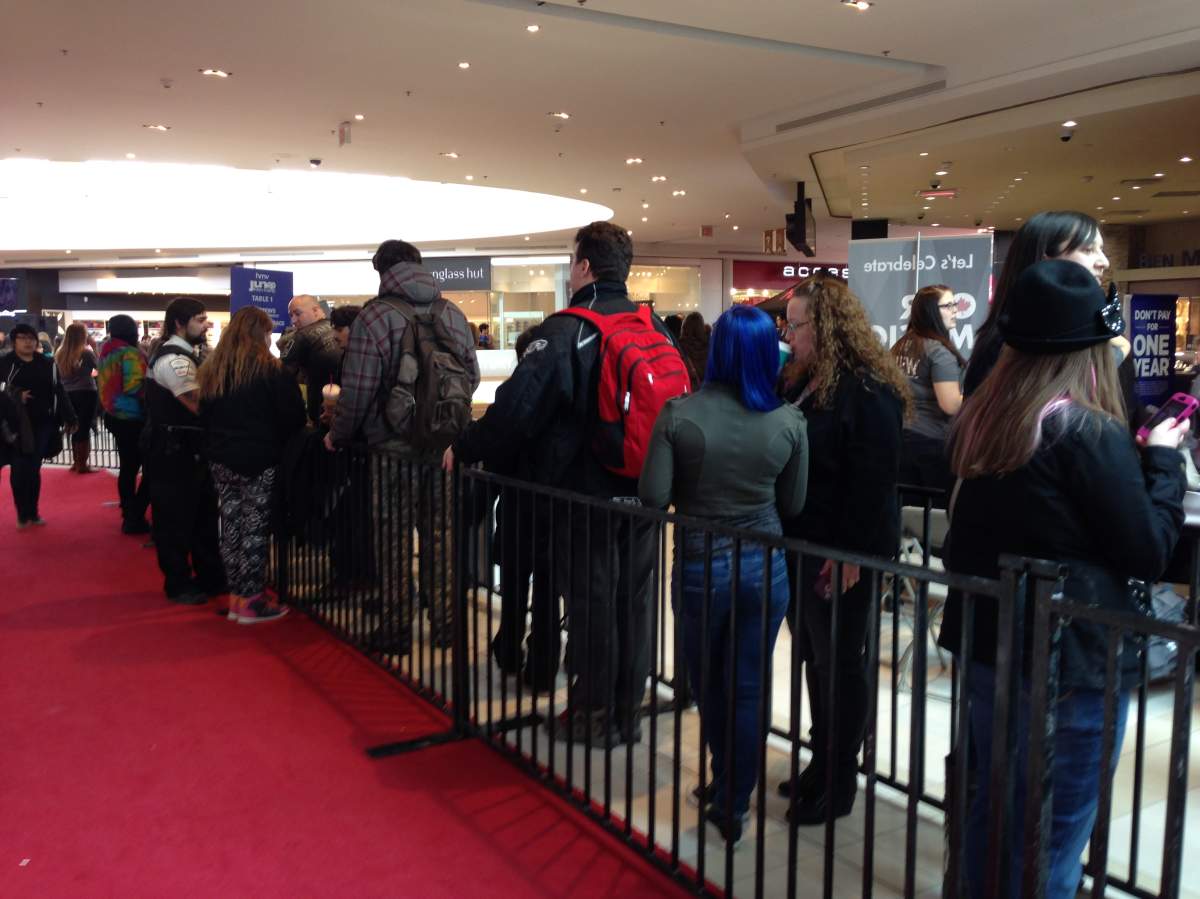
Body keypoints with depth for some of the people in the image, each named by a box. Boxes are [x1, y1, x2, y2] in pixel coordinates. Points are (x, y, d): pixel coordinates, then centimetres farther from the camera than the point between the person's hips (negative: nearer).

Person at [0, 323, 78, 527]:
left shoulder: (47, 364, 8)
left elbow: (59, 391, 9)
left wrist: (69, 418, 7)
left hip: (42, 424, 2)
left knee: (34, 469, 8)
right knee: (19, 470, 1)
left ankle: (33, 512, 20)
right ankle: (21, 515, 15)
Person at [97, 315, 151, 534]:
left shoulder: (107, 353, 11)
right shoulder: (130, 354, -16)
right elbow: (134, 387, -24)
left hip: (115, 416, 9)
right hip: (132, 418, -9)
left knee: (128, 467, 15)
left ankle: (129, 515, 21)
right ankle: (135, 517, -4)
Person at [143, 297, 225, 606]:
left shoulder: (183, 355, 13)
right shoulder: (174, 360, -20)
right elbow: (201, 405, -26)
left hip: (186, 448, 10)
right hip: (172, 450, -10)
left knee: (202, 512, 16)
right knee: (175, 517, 2)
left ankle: (210, 577, 27)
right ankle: (178, 585, 15)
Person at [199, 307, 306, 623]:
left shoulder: (212, 369, 9)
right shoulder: (270, 369, -10)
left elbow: (204, 415, 15)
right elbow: (294, 414, -9)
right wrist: (280, 442, 8)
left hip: (222, 460, 6)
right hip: (259, 460, -6)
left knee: (232, 525, 11)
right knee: (255, 527, -1)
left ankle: (236, 596, 18)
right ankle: (251, 601, 2)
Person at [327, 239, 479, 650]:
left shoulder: (374, 316, -9)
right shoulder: (452, 312, 4)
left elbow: (358, 389, -11)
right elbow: (471, 374, 8)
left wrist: (338, 435, 4)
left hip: (394, 446, -4)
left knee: (395, 538, 7)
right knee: (440, 534, 13)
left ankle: (397, 629, 14)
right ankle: (445, 622, 21)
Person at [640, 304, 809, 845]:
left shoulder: (679, 414, -15)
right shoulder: (789, 421, -8)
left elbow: (652, 497, -14)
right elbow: (793, 506, 0)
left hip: (700, 566, -1)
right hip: (765, 566, 1)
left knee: (708, 682, 21)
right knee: (750, 689, 12)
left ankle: (724, 781, 40)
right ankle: (733, 805, 23)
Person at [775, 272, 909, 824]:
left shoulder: (867, 391, -16)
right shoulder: (802, 384, 11)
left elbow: (873, 479, -21)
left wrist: (850, 554, -22)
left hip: (842, 555, -9)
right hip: (802, 547, 9)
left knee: (839, 665, 4)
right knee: (815, 660, 18)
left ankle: (837, 785, 19)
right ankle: (821, 765, 33)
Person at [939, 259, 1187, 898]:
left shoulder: (980, 418, 3)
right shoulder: (1088, 431, -18)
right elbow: (1149, 553, -12)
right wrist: (1162, 459, 1)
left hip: (987, 645, 7)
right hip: (1070, 662, -7)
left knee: (988, 817, 21)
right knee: (1049, 843, 8)